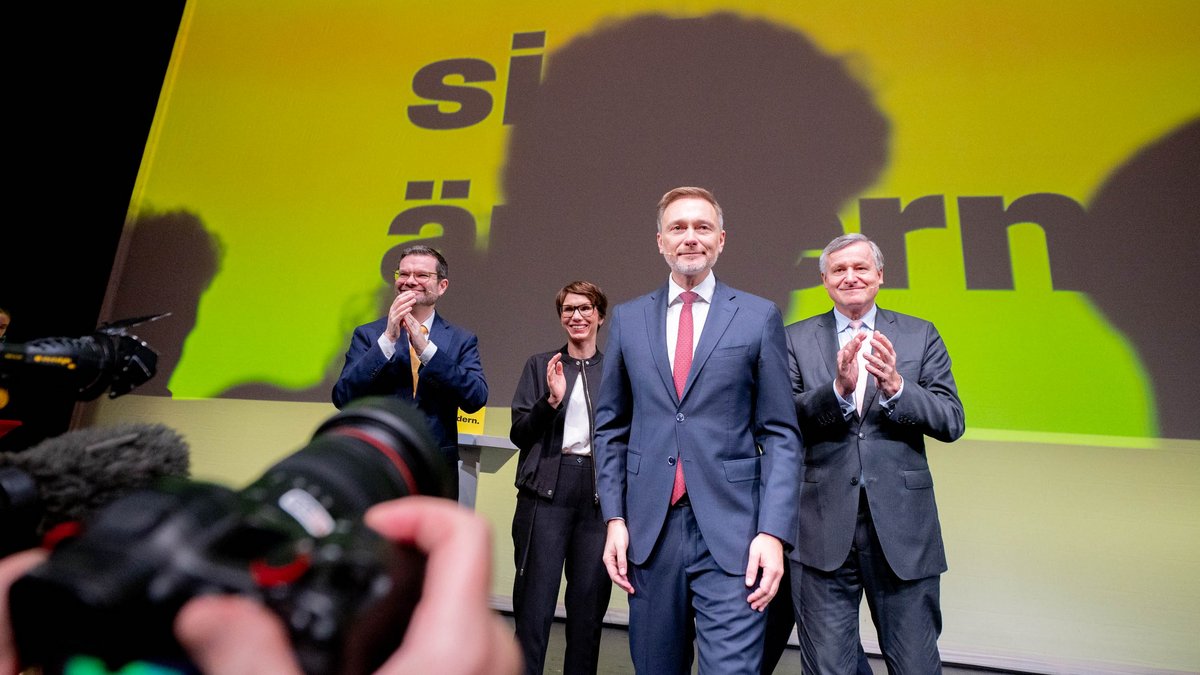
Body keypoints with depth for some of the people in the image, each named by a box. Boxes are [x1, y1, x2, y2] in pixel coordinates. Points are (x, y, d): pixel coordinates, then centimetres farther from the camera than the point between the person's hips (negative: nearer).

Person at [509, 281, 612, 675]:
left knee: (590, 598, 9)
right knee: (535, 596, 3)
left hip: (600, 491, 1)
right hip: (548, 488, -1)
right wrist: (552, 400, -13)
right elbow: (519, 434, 1)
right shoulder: (540, 365, 8)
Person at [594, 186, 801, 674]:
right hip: (648, 528, 3)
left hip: (732, 531, -2)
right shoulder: (627, 318, 7)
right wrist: (614, 517, 3)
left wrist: (774, 531, -9)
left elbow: (781, 434, 0)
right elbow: (611, 427, 10)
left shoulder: (759, 317, 1)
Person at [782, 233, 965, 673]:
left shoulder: (920, 336, 7)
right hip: (823, 527, 0)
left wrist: (895, 386, -18)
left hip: (902, 526, 1)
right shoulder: (797, 340, 4)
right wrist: (837, 388, -22)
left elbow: (952, 422, -1)